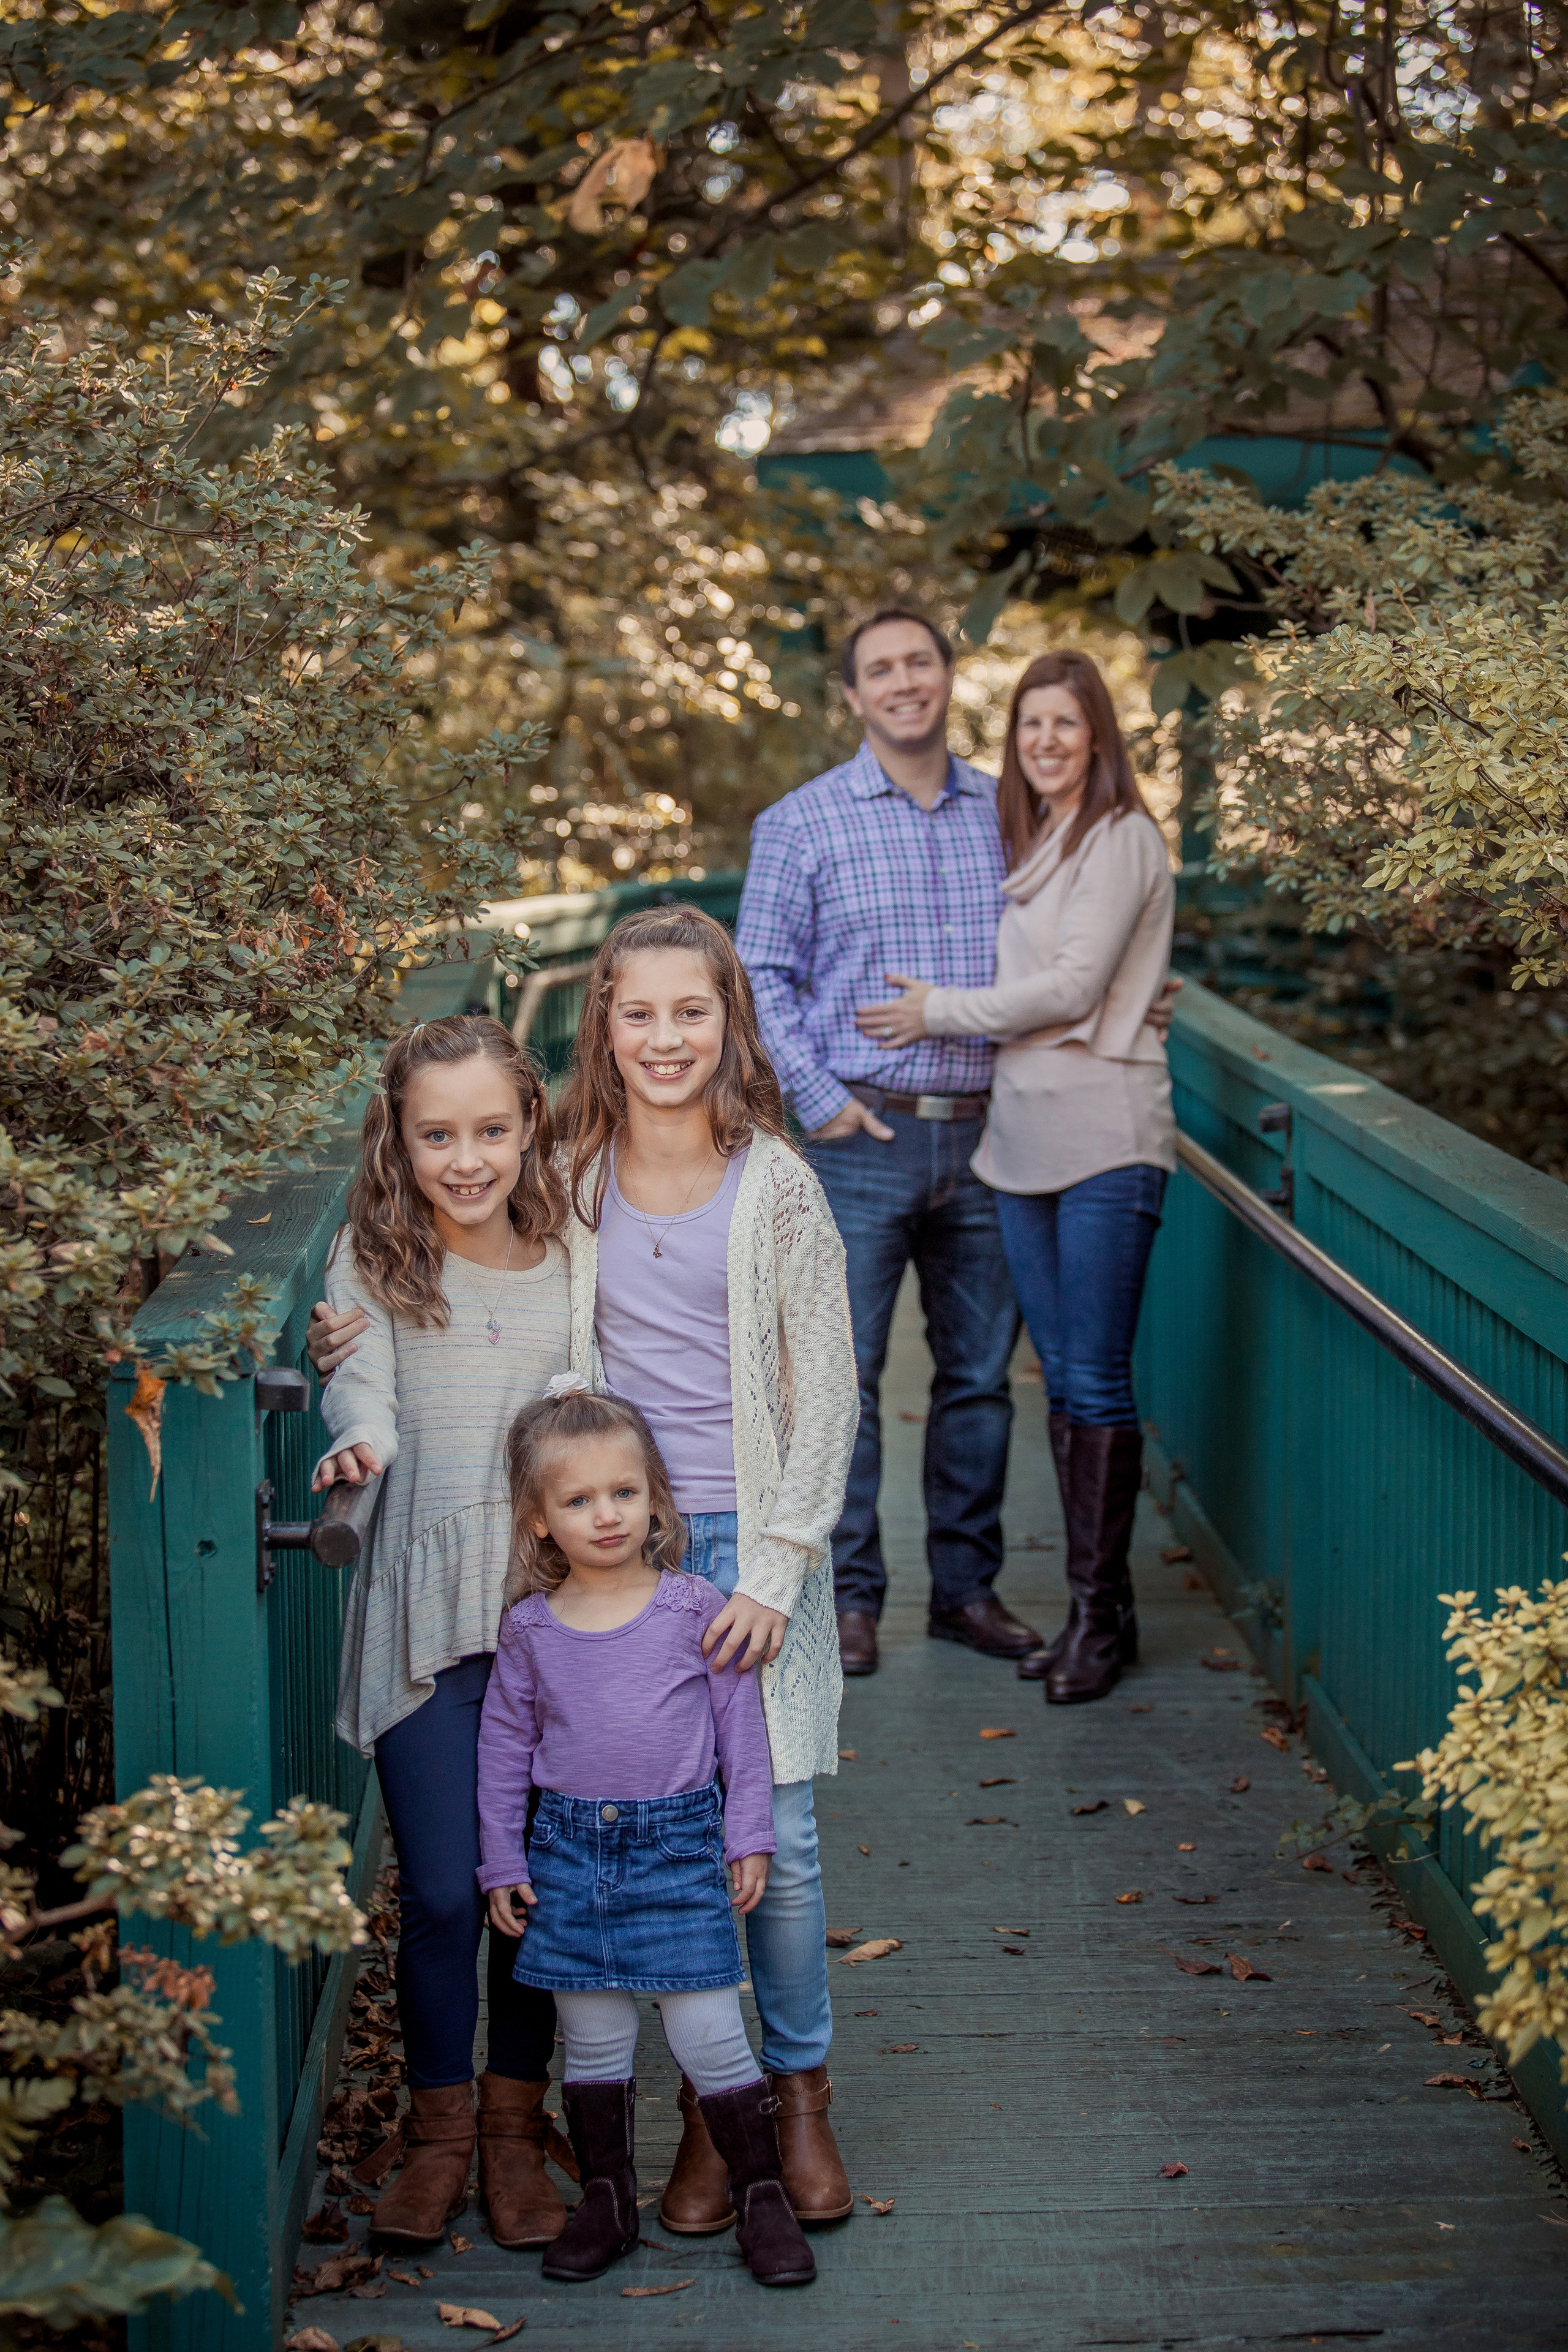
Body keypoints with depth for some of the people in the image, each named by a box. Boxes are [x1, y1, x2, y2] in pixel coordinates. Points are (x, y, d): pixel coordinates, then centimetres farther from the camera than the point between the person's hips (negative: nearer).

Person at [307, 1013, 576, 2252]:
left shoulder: (571, 1255, 6)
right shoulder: (372, 1260, 1)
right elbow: (363, 1388, -11)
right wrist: (360, 1440, -31)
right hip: (427, 1611, -1)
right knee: (442, 1892, -1)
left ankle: (516, 2121, 26)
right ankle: (438, 2123, 22)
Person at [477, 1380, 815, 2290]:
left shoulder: (696, 1610, -4)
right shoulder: (531, 1630, 1)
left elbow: (741, 1725, 2)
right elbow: (504, 1747, 8)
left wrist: (749, 1835, 0)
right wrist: (504, 1863, 6)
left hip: (678, 1844, -2)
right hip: (569, 1849, 2)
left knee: (709, 2035, -3)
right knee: (593, 2041, 9)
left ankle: (763, 2196, 12)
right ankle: (608, 2200, 24)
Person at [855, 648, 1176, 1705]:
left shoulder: (1121, 839, -6)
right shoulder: (1031, 845, 18)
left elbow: (1073, 988, -12)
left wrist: (940, 1010, -6)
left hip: (1104, 1135, -8)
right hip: (1025, 1133, 8)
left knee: (1098, 1381, -5)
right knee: (1062, 1379, 9)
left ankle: (1105, 1613, 4)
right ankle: (1089, 1606, 16)